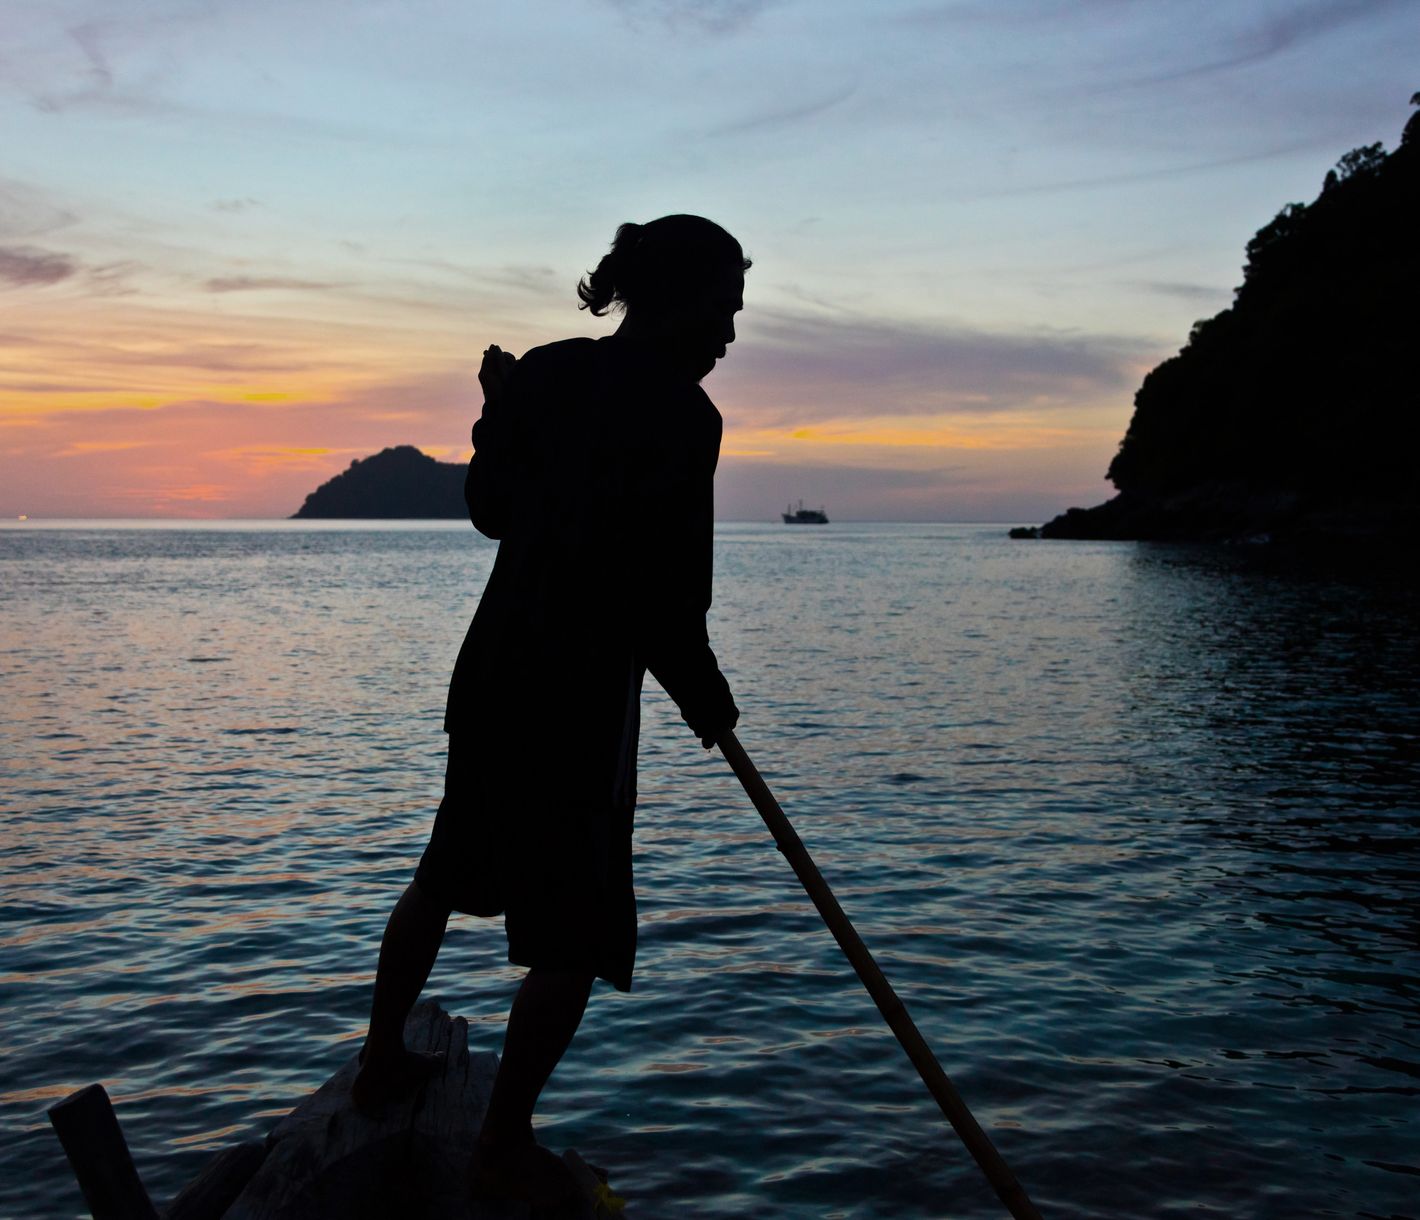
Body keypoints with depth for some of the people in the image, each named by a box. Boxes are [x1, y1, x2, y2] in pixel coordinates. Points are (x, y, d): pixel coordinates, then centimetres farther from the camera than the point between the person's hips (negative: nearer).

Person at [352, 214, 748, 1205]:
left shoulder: (547, 373, 5)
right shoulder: (680, 414, -16)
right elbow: (665, 596, -18)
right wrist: (707, 698, -2)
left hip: (490, 674, 8)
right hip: (581, 697, -8)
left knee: (448, 870, 25)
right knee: (578, 933, 6)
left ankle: (383, 1061, 41)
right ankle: (504, 1149, 16)